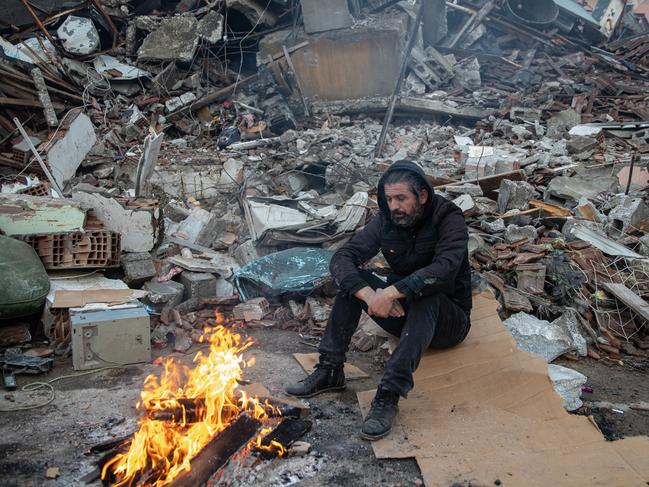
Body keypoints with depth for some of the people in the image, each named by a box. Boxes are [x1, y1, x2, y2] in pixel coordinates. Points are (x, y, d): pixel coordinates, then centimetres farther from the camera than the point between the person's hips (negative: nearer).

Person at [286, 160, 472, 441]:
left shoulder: (449, 219, -18)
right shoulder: (387, 220, -5)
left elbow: (444, 270, -37)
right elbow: (341, 258, -15)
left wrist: (391, 292, -41)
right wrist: (368, 294, -32)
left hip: (449, 319, -4)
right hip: (401, 312, 4)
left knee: (427, 294, -37)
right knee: (353, 280, -16)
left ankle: (389, 395, -39)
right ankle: (330, 371, -15)